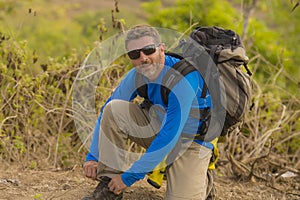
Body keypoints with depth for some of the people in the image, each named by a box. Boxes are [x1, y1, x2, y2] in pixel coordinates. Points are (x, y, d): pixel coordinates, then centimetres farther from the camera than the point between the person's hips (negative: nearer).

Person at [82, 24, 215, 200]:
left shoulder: (183, 78, -32)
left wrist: (130, 176, -29)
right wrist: (93, 157, -7)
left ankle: (200, 177, 13)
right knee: (114, 108, -18)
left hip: (191, 141, -5)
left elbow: (170, 136, -32)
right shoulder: (135, 76, -11)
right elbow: (108, 112, 1)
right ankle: (109, 185, -13)